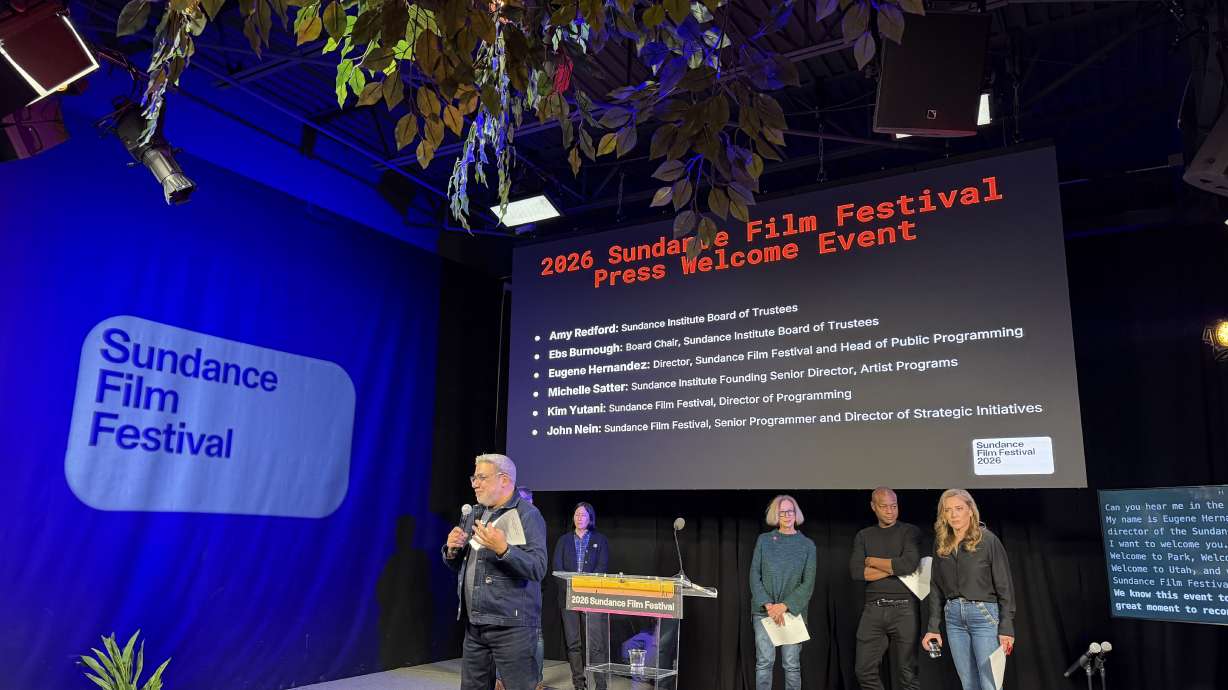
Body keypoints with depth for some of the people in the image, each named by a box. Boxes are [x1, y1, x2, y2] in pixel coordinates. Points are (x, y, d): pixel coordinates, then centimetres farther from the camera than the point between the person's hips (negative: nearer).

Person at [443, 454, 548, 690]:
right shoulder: (475, 515, 14)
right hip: (474, 624, 7)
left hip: (511, 624, -7)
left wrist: (502, 549, -31)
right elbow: (457, 565, 21)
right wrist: (452, 550, 0)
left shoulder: (528, 515, -9)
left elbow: (538, 569, -18)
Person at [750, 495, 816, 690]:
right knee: (764, 661, -4)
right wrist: (768, 605, -10)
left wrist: (785, 606, -11)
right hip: (763, 610, 0)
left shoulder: (807, 545, 5)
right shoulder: (764, 540, 6)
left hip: (793, 610, 0)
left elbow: (808, 583, -1)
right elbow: (754, 576, 2)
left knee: (792, 664, 0)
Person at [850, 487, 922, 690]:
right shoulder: (863, 536, 12)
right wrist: (894, 568, -8)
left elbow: (909, 564, -15)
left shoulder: (910, 532, 3)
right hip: (873, 608, 3)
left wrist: (872, 561, -4)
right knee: (865, 670, 2)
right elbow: (856, 572, -2)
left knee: (907, 671, 2)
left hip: (903, 608, -3)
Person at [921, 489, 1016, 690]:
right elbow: (936, 588, 12)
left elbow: (1005, 586, -5)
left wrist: (1006, 628, -10)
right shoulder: (941, 544, 9)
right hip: (954, 617, 5)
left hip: (984, 615, -5)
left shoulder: (988, 540, -5)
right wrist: (933, 628, 9)